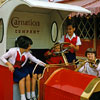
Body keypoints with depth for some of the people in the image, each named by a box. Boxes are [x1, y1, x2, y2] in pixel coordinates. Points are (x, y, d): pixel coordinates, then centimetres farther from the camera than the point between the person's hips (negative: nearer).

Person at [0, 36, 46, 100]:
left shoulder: (27, 53, -2)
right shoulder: (13, 51, -16)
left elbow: (35, 60, 2)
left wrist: (44, 65, -8)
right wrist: (9, 64, -24)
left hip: (20, 68, 4)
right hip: (12, 69, -4)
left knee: (28, 76, -25)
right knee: (22, 77, -30)